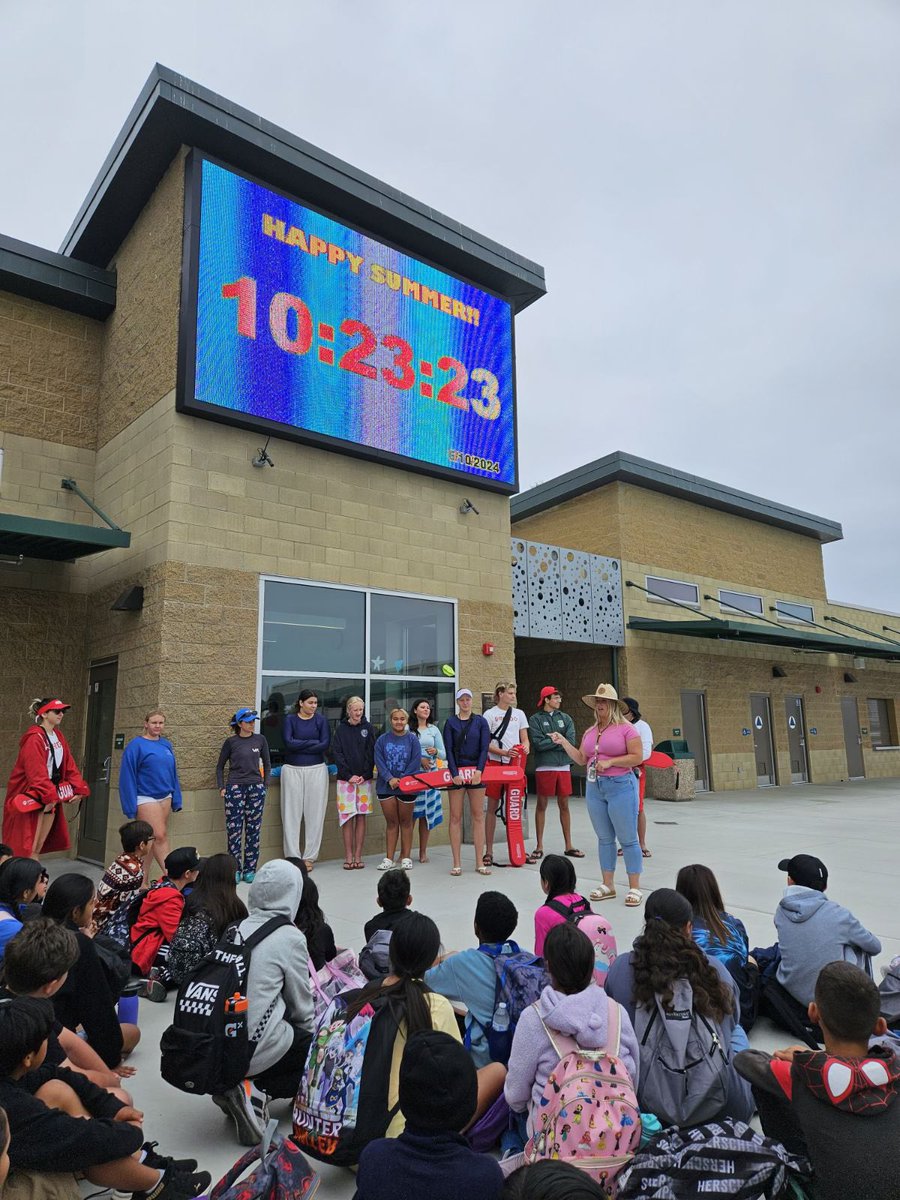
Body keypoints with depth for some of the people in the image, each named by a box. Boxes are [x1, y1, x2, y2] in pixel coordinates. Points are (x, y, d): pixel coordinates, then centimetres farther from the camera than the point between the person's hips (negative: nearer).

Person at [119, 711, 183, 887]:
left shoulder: (166, 745, 8)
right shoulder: (136, 745, -8)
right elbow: (128, 776, -9)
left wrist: (176, 799, 11)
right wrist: (131, 806, -12)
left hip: (165, 798, 6)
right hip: (145, 798, -6)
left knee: (150, 839, 10)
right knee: (160, 836, -10)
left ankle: (143, 879, 19)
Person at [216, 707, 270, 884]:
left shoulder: (260, 740, 4)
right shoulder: (231, 742, 0)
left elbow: (266, 764, 13)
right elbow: (220, 766, 9)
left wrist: (265, 786, 8)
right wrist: (221, 788, 2)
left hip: (256, 789, 2)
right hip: (235, 788, -2)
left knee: (253, 830, 5)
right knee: (234, 830, -1)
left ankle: (250, 869, 14)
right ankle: (235, 869, 9)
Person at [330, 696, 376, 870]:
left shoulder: (368, 728, 7)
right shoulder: (341, 729, 5)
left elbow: (371, 753, 3)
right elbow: (337, 753, 0)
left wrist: (364, 775, -8)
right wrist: (349, 775, -10)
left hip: (365, 778, 1)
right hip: (346, 778, -1)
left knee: (361, 816, 2)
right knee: (347, 816, -2)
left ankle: (358, 856, 8)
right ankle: (348, 856, 4)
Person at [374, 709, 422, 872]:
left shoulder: (412, 739, -1)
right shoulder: (383, 739, 2)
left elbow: (416, 762, -7)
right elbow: (379, 761, -4)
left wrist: (401, 780, -14)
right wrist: (389, 778, -16)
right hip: (386, 786, 1)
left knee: (406, 822, 9)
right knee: (391, 822, 7)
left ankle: (406, 857, 17)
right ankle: (389, 858, 13)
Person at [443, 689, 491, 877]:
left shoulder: (480, 721, 5)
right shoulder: (450, 722, 4)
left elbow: (484, 747, -2)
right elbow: (448, 749, -3)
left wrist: (479, 770, -15)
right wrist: (454, 773, -14)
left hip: (476, 772, 1)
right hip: (456, 772, 0)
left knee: (478, 816, 3)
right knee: (455, 817, 1)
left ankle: (480, 862, 8)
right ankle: (457, 863, 7)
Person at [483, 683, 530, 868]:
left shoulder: (519, 714, 12)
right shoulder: (490, 714, 1)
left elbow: (525, 739, 13)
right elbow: (485, 744, -4)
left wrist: (526, 746, -11)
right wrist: (504, 752, -17)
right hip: (495, 763, -3)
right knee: (492, 807, 1)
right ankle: (489, 851, 8)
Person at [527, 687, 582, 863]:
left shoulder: (566, 718, 10)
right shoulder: (535, 720, -1)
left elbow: (571, 741, -3)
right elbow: (538, 744, -13)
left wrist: (551, 740, -9)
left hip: (564, 767, 3)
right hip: (544, 767, -3)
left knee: (564, 805, 9)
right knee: (542, 805, 3)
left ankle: (568, 845, 19)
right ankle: (539, 847, 11)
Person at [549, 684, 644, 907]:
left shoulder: (625, 729, -7)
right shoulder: (590, 732, 12)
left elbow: (637, 757, -12)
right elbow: (581, 759, 13)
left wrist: (610, 762, -17)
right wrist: (563, 742, 4)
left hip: (621, 786, -6)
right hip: (595, 788, 7)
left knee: (628, 839, 0)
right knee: (604, 838, 14)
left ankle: (634, 888, 9)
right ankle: (608, 885, 23)